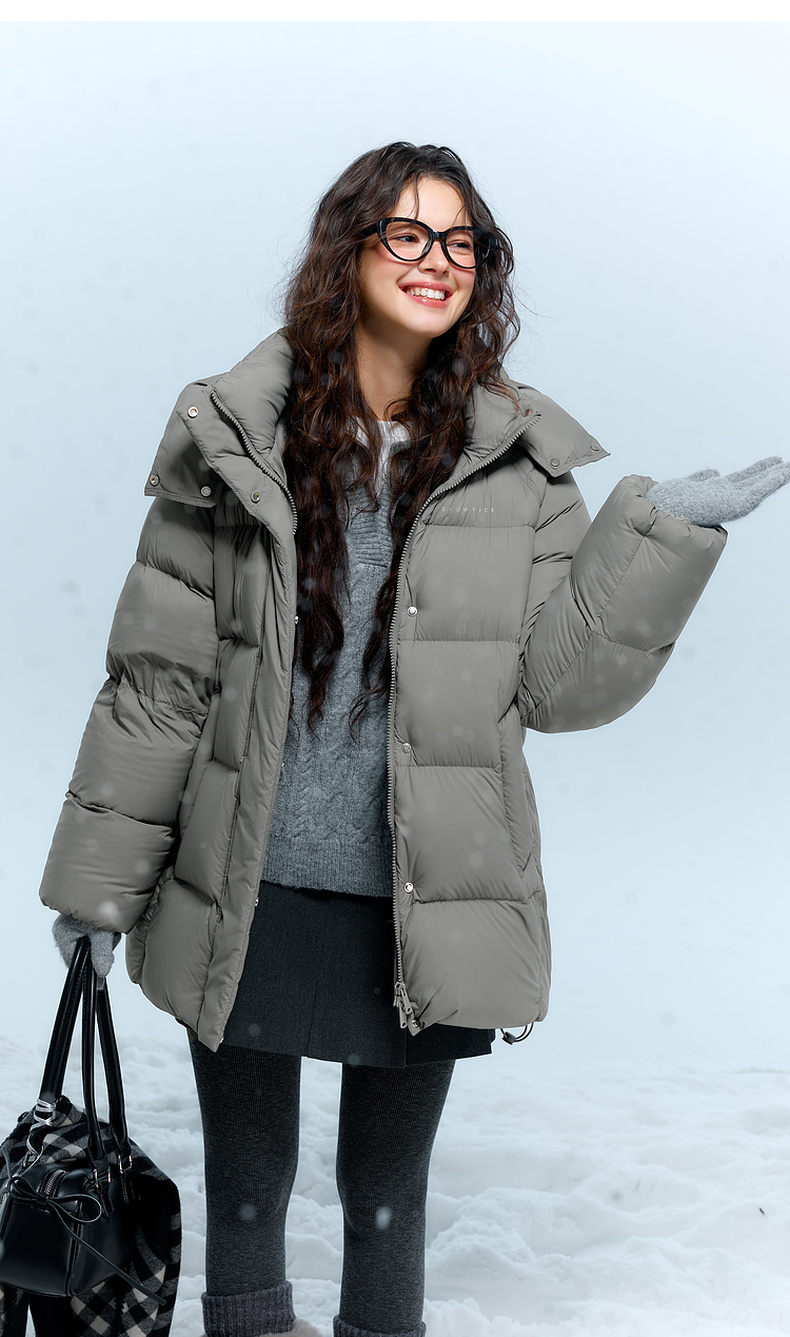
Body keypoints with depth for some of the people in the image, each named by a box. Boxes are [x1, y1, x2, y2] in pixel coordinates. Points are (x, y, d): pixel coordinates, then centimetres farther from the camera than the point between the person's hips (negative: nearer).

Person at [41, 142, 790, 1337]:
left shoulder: (517, 463, 1)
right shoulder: (237, 441, -1)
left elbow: (559, 681, -2)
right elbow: (160, 673, 1)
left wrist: (661, 532, -11)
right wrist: (101, 876, 2)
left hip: (426, 909, 0)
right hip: (246, 903, 0)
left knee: (388, 1199, 16)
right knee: (245, 1194, 16)